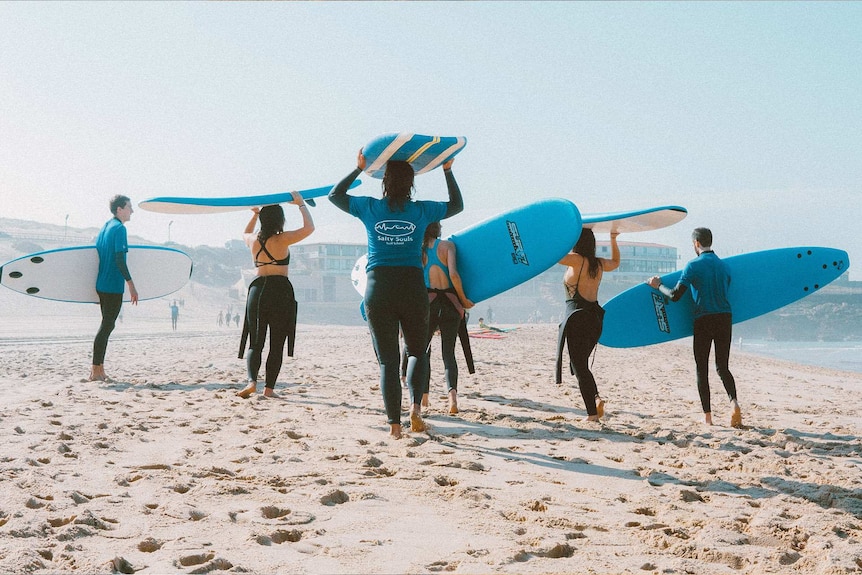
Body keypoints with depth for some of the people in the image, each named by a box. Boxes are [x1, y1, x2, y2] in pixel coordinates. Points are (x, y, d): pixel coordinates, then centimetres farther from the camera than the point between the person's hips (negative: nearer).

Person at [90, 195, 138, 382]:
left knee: (107, 324, 15)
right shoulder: (119, 228, -11)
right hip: (113, 286, -9)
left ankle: (99, 369, 17)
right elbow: (119, 260, -19)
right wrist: (131, 285, -18)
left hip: (102, 284, 9)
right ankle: (96, 371, -5)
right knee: (107, 326, -6)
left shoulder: (105, 226, 17)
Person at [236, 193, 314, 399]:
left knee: (255, 342, 8)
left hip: (257, 290, 4)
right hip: (280, 291, -4)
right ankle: (269, 388, 2)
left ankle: (251, 381, -13)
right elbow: (309, 228, -3)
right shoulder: (282, 240, -7)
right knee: (276, 344, 4)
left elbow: (245, 233, 34)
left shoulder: (253, 240, 9)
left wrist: (255, 213, 36)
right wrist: (301, 204, 6)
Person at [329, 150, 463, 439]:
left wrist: (359, 169, 22)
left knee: (387, 359, 5)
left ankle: (394, 423, 2)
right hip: (413, 287, 0)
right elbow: (457, 204, 22)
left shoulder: (369, 208, 2)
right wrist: (447, 170, 24)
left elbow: (334, 195, 20)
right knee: (417, 351, 18)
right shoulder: (421, 211, 3)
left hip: (378, 290, 0)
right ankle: (416, 406, -2)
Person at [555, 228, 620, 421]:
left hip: (577, 317, -7)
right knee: (581, 363, 20)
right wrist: (613, 240, 38)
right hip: (595, 317, 7)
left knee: (579, 366, -2)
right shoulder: (599, 263, 11)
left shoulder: (577, 260, -9)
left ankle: (592, 412, -8)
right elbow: (616, 262, 33)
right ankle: (596, 397, -1)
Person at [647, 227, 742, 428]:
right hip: (725, 318, 4)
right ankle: (734, 402, -14)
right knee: (722, 367, 12)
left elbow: (675, 295, -11)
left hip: (704, 320, -4)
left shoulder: (693, 266, -7)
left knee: (702, 369, 5)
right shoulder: (724, 266, 11)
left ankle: (707, 416, 4)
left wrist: (658, 285, 7)